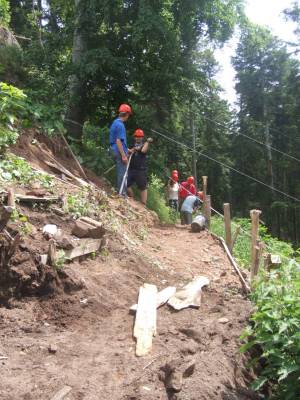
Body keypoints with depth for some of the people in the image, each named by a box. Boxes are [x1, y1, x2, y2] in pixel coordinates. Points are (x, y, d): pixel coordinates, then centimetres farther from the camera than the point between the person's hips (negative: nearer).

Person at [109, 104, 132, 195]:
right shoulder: (120, 125, -15)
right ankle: (122, 193, 0)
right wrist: (123, 155, -21)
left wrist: (127, 150, 26)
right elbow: (118, 141, -21)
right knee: (122, 173, -4)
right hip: (120, 152, -10)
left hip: (115, 150, 10)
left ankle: (120, 191, 22)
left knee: (120, 172, 15)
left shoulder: (115, 122, 15)